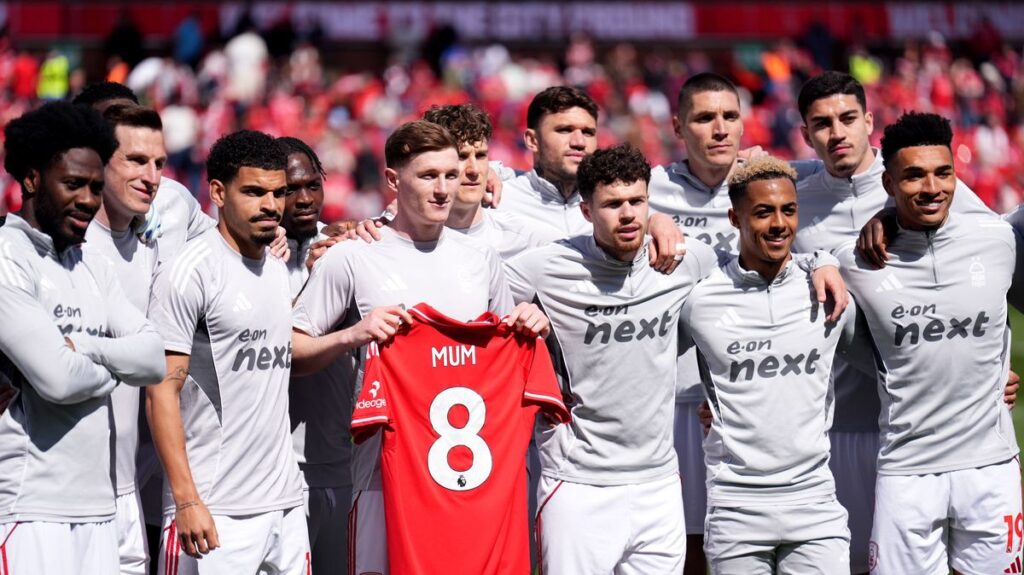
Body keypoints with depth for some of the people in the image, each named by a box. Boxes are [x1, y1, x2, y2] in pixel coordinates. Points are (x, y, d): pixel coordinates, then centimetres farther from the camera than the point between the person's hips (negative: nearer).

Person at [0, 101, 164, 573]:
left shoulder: (94, 269, 18)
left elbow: (154, 360, 7)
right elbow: (59, 379, -16)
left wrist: (82, 347, -9)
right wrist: (113, 366, 4)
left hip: (98, 504, 7)